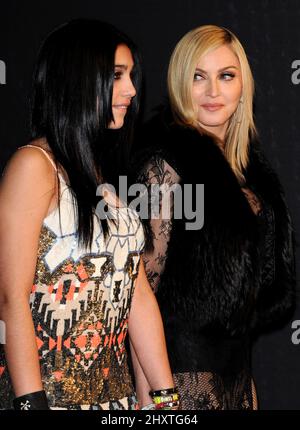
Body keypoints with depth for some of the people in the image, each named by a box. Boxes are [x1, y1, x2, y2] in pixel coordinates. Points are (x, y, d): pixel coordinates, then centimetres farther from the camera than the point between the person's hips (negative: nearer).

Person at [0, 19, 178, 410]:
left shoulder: (108, 173, 13)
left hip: (114, 391, 7)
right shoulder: (35, 165, -10)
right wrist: (32, 402, -20)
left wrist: (167, 397, 7)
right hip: (47, 391, -7)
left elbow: (138, 294, 9)